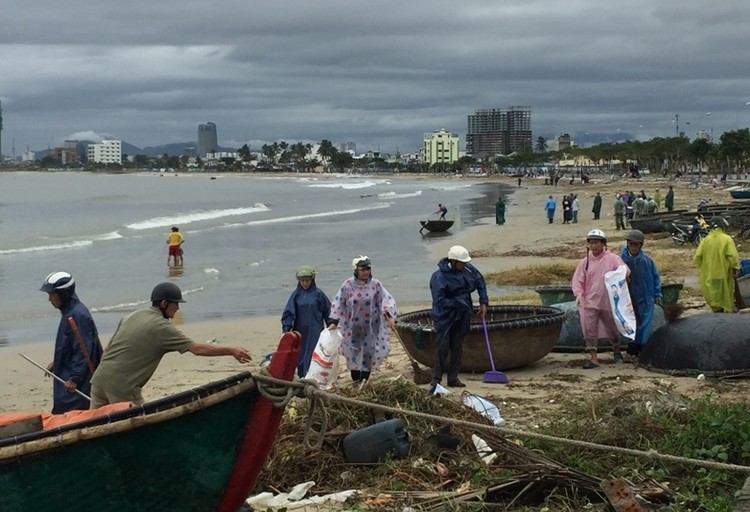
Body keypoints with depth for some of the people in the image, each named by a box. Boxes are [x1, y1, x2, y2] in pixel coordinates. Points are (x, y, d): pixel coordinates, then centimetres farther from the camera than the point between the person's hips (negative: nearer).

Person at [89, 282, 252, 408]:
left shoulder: (131, 316, 15)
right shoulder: (162, 327, -8)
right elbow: (197, 349, -13)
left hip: (99, 378, 7)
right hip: (122, 388, -7)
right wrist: (231, 350, -10)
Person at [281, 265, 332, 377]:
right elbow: (288, 313, 1)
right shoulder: (296, 294, 4)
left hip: (315, 332, -2)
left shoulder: (318, 293, 1)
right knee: (300, 356, 4)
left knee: (314, 356, -8)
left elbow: (327, 312, 7)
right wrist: (286, 329, -7)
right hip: (300, 332, 2)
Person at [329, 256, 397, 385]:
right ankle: (356, 382, 16)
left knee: (368, 353, 4)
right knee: (353, 354, 3)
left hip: (370, 327, 0)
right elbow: (338, 303, -2)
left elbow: (387, 300, -6)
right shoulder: (348, 285, -6)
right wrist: (334, 321, -8)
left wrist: (389, 316, -22)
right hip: (352, 327, 0)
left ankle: (364, 381, 17)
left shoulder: (375, 285, -5)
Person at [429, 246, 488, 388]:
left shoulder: (468, 269, -2)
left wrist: (483, 302, 8)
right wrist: (457, 303, -21)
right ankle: (436, 379, 0)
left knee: (457, 347, 9)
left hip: (462, 317, 6)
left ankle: (453, 378, 17)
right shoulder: (439, 277, -21)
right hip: (445, 316, -6)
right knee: (442, 346, -9)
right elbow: (439, 301, -24)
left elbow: (480, 282, 14)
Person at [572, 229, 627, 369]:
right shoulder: (585, 262, 4)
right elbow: (578, 280, 3)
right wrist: (579, 293, -13)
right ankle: (594, 358, -3)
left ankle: (617, 351, 39)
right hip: (590, 301, 1)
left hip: (608, 301, -1)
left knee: (611, 328, 14)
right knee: (589, 329, -7)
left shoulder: (612, 259, -3)